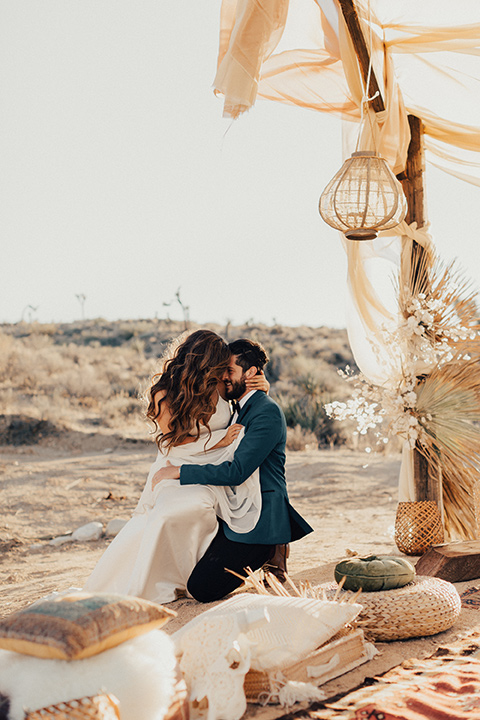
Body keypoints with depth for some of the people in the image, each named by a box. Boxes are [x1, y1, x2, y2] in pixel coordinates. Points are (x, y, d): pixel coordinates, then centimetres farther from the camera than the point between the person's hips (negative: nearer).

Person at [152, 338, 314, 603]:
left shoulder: (267, 412, -17)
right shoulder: (239, 409, 14)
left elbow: (236, 472, -25)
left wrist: (179, 471, -20)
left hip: (259, 520, -10)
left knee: (202, 589, -16)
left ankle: (269, 554, 4)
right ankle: (265, 552, 14)